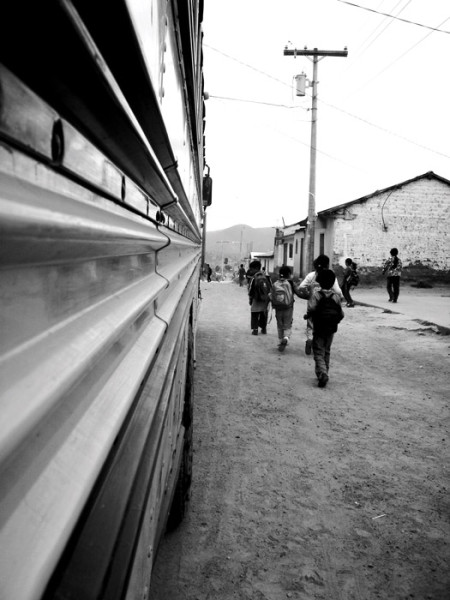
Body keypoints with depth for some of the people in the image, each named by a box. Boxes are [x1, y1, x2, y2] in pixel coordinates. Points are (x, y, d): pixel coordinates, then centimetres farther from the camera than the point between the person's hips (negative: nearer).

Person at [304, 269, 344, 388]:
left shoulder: (316, 294, -11)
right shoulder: (336, 296, 0)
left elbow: (311, 309, -23)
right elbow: (341, 314, 1)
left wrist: (307, 315, -4)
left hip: (318, 328, -4)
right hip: (331, 329, 4)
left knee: (318, 353, 0)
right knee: (327, 351, 21)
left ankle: (322, 374, -20)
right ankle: (324, 373, 29)